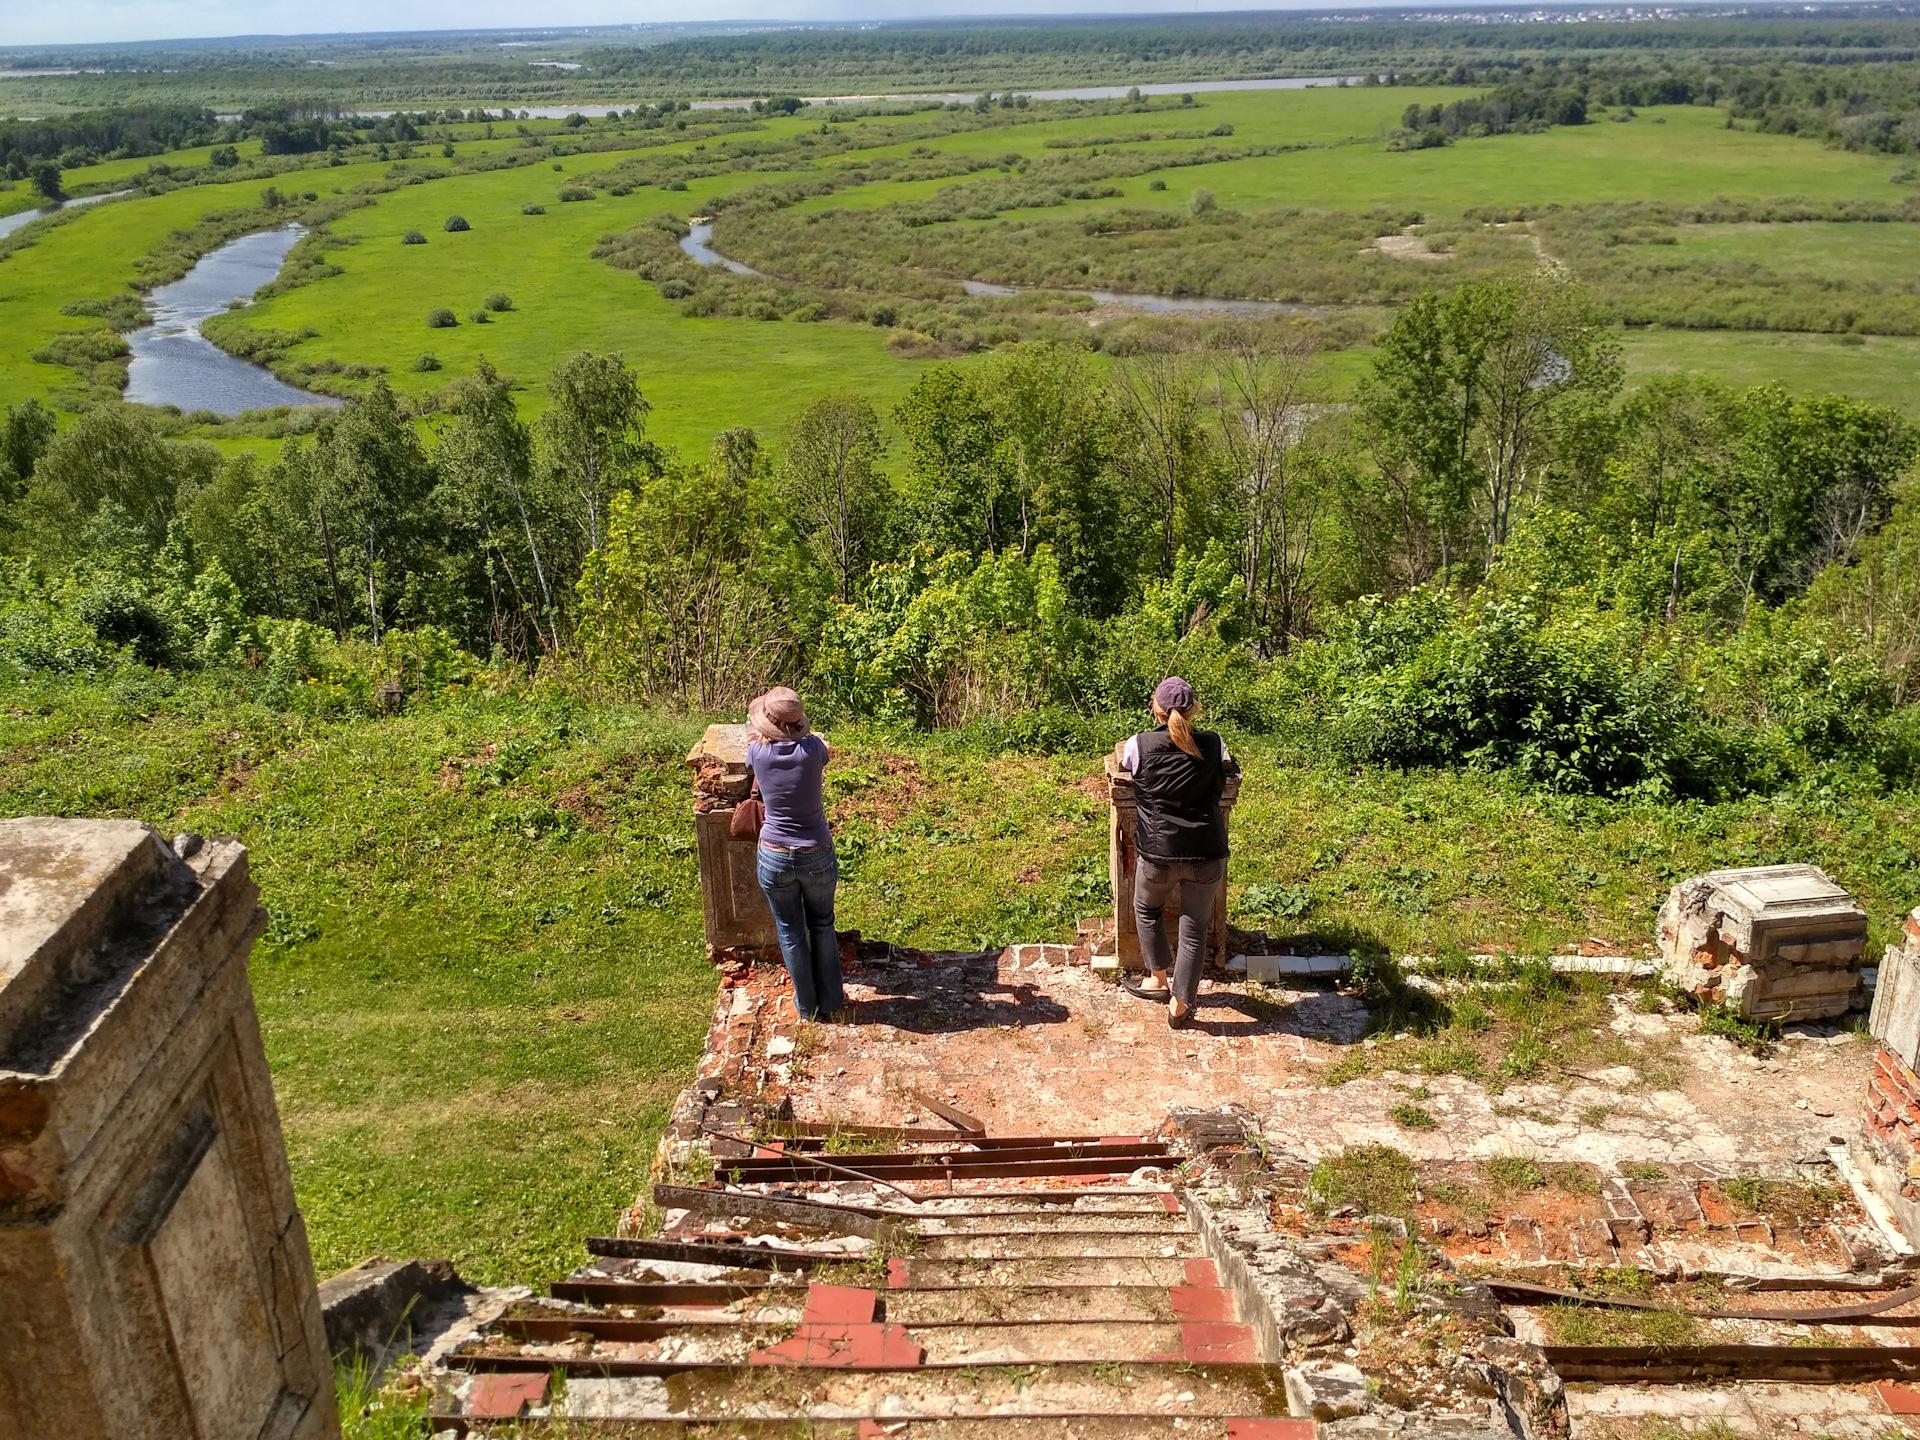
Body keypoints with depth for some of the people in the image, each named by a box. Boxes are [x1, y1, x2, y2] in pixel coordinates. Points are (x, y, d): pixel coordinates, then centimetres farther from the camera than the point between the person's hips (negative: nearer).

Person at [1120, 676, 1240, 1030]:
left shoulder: (1138, 745, -8)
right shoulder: (1213, 744, -4)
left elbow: (1125, 767, 14)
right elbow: (1230, 771, 16)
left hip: (1158, 853, -1)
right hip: (1207, 854, 1)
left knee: (1147, 910, 28)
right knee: (1194, 929, 13)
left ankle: (1159, 980, 37)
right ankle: (1180, 1005, 20)